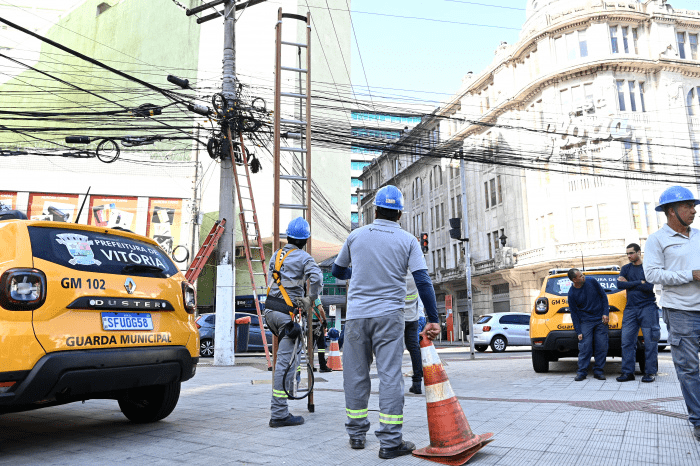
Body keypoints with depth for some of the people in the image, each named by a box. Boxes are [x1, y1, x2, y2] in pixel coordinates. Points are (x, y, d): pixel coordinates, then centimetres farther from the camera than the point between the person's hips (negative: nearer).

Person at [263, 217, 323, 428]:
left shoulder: (276, 255, 15)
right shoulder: (303, 257, -6)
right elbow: (316, 277, -23)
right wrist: (314, 299, -6)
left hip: (270, 309, 7)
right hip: (287, 313, -7)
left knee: (292, 348, 29)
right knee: (284, 360, -6)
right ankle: (279, 414, -4)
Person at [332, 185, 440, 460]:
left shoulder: (356, 236, 6)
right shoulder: (408, 241, 1)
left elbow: (337, 271, 17)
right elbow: (423, 282, -7)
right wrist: (433, 319, -4)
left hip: (356, 315, 2)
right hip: (389, 315, -1)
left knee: (355, 376, 11)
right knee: (390, 377, 1)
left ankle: (357, 434, 22)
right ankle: (390, 442, 3)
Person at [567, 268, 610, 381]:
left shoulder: (592, 282, -3)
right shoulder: (572, 294, -8)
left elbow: (603, 296, 7)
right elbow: (574, 313, -3)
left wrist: (605, 313, -2)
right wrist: (578, 331, -6)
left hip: (601, 320, 2)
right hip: (585, 322, -2)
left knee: (602, 347, 0)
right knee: (585, 347, -7)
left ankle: (598, 371, 10)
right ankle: (582, 372, 2)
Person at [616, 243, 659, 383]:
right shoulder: (626, 268, 13)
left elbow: (649, 287, -14)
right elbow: (619, 285, -1)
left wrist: (629, 283, -6)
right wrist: (639, 283, -8)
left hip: (647, 307, -4)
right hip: (630, 309, 4)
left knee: (650, 342, -3)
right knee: (627, 341, -1)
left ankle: (650, 372, 5)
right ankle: (628, 372, 3)